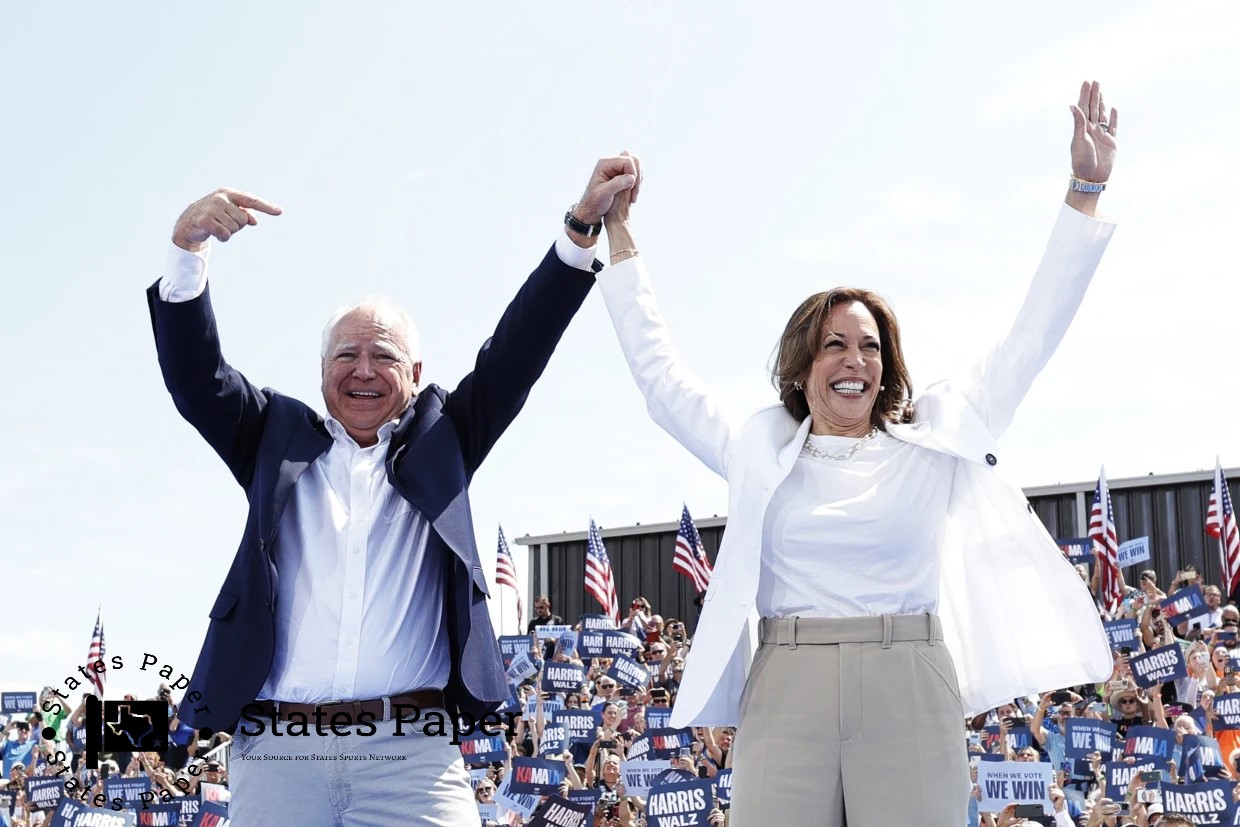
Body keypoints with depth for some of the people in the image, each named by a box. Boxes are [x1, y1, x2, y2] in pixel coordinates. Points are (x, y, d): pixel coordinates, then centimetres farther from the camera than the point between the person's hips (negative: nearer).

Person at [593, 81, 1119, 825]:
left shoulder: (934, 440, 11)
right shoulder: (759, 451, 12)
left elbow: (1031, 338, 12)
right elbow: (658, 372, 18)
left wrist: (1086, 192, 11)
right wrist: (620, 235, 19)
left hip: (910, 693, 0)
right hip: (786, 690, 1)